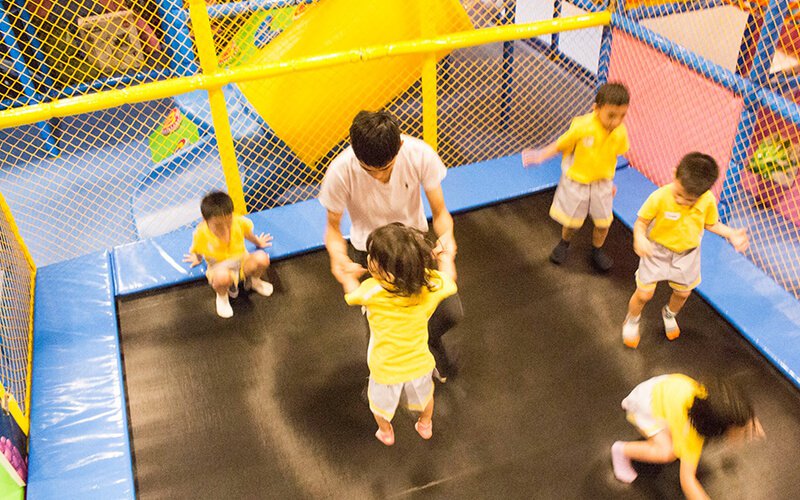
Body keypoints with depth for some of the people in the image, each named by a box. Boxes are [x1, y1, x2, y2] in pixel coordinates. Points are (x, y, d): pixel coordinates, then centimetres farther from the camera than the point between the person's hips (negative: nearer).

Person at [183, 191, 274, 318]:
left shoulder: (239, 222, -24)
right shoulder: (201, 233, -29)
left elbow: (248, 234, 2)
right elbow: (197, 250, -5)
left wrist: (258, 242, 22)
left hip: (242, 262, 3)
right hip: (220, 268, -3)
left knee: (262, 258, -31)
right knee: (222, 276, -42)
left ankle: (253, 281, 9)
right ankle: (222, 296, 1)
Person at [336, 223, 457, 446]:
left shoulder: (371, 290, -33)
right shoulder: (432, 284, -27)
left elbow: (352, 295, -8)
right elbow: (450, 277, -2)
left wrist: (348, 277, 13)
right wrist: (445, 256, 18)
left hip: (385, 370, -2)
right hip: (420, 364, 2)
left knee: (381, 404, 31)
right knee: (424, 395, 35)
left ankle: (386, 433, 57)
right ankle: (425, 426, 61)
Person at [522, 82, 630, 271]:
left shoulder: (621, 132, -17)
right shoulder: (582, 126, -30)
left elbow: (612, 155, 0)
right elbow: (561, 144, -15)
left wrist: (609, 180, 10)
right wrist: (541, 155, -28)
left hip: (602, 183, 3)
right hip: (576, 181, -3)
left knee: (603, 222, 13)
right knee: (572, 221, 14)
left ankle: (597, 250, 42)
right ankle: (564, 243, 47)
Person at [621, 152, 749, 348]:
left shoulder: (708, 201, -20)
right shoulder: (660, 197, -31)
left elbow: (710, 223, 1)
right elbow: (641, 221, -19)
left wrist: (731, 234, -13)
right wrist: (640, 237, -40)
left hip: (687, 254, 4)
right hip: (657, 251, -3)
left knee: (683, 293, 20)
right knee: (644, 294, 1)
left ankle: (670, 314, 56)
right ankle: (632, 321, 33)